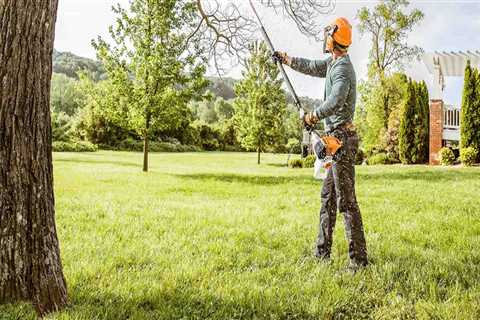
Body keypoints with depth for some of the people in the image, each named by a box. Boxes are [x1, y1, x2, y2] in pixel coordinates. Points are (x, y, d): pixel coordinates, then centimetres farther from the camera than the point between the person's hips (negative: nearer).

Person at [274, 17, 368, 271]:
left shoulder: (342, 68, -16)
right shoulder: (333, 63, 15)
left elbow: (336, 100, -30)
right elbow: (311, 67, 32)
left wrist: (312, 117, -16)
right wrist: (286, 58, 39)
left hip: (341, 138, -11)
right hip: (336, 138, 11)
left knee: (346, 200, -9)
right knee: (328, 196, 15)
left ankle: (359, 258, -4)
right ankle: (322, 252, 25)